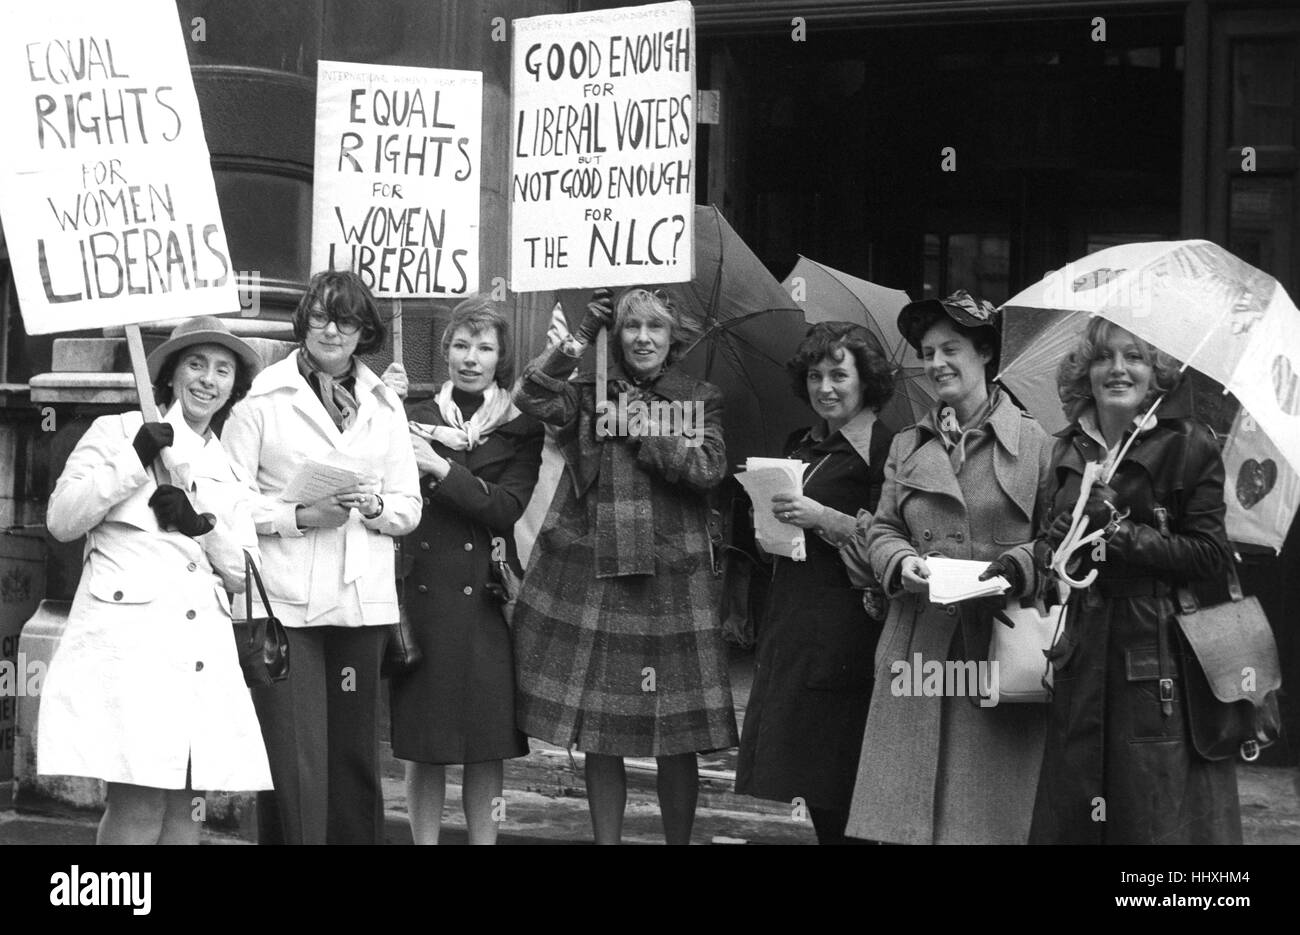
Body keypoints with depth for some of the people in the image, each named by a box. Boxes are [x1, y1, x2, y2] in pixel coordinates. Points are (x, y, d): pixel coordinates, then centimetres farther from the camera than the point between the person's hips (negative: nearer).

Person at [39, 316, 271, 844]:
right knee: (139, 806, -16)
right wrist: (136, 460, -9)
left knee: (181, 808, 0)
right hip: (128, 638, -5)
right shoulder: (116, 433, 8)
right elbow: (61, 520, -1)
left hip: (201, 656, 5)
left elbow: (242, 573, 17)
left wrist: (201, 524, -2)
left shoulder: (229, 473, 22)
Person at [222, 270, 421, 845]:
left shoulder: (385, 407, 16)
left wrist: (374, 508, -7)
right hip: (285, 602, -4)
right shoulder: (263, 399, 2)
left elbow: (408, 508, 15)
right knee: (293, 755, -9)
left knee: (355, 751, 5)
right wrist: (301, 516, -15)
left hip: (361, 599, 4)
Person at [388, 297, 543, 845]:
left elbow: (506, 507, -8)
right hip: (422, 592, 0)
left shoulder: (520, 431, 7)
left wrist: (438, 469, -14)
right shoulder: (412, 421, 9)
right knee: (422, 744, 0)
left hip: (486, 596, 0)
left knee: (487, 746, 2)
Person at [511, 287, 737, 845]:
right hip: (591, 580, 1)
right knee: (600, 735, 3)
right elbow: (533, 399, -10)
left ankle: (679, 840, 11)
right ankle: (606, 840, 12)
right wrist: (580, 339, -12)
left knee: (676, 740, 0)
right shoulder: (590, 395, 9)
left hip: (670, 583, 0)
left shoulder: (700, 402, 10)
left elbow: (708, 469, -6)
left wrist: (642, 429, -7)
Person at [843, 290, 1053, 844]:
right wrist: (904, 563, -6)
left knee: (992, 808, -3)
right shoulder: (906, 448, 15)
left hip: (998, 649, -3)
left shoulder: (1034, 444, 3)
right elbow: (882, 531, 15)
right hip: (918, 649, 3)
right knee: (905, 806, -1)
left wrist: (1011, 569, -14)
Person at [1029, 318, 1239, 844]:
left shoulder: (1189, 448, -3)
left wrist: (1121, 533, -15)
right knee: (1072, 819, 6)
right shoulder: (1069, 453, 13)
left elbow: (1212, 558, -10)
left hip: (1160, 659, -5)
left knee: (1160, 818, -2)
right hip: (1084, 657, 5)